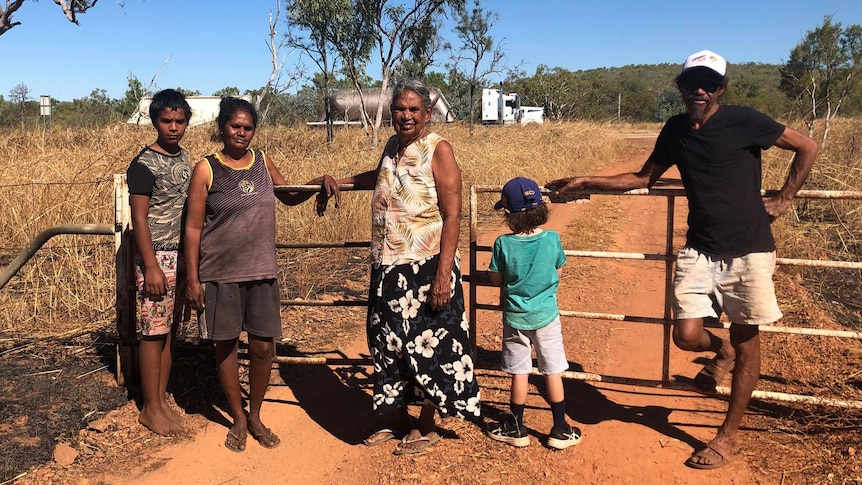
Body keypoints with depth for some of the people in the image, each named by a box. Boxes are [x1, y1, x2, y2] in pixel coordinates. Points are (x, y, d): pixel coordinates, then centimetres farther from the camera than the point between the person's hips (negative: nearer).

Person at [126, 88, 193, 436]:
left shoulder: (184, 158, 11)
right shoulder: (144, 164, -11)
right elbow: (139, 218, -13)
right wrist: (151, 266, -17)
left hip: (183, 256, 7)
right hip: (157, 257, -7)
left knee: (171, 330, 12)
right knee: (154, 333, 0)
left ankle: (161, 400, 23)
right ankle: (150, 409, 12)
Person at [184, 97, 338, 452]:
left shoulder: (262, 162, 7)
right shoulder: (206, 169, -5)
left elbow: (289, 197, 22)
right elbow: (194, 226, -4)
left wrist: (320, 181, 6)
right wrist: (193, 279, -7)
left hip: (261, 272, 3)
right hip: (221, 274, -3)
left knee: (263, 347, 5)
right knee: (226, 345, 8)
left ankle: (255, 416, 26)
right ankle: (238, 418, 26)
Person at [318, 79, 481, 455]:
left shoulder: (438, 150, -11)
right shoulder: (392, 146, 10)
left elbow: (452, 216, -16)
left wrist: (444, 275, -21)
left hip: (425, 268, -7)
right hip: (388, 267, 7)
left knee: (427, 345, 5)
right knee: (389, 343, 15)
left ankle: (426, 428, 24)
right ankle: (396, 420, 33)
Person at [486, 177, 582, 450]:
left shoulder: (503, 244, -14)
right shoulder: (552, 239, -10)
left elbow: (496, 280, -4)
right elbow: (558, 273, 4)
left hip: (516, 317, -1)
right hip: (546, 315, 1)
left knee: (519, 373, 11)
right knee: (553, 372, 10)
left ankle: (516, 429, 23)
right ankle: (560, 431, 19)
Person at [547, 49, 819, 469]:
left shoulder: (743, 121, -10)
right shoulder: (675, 130, 4)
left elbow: (808, 147, 0)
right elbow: (643, 178, 15)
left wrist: (783, 198, -2)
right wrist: (586, 182, 9)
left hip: (748, 249, -3)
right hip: (700, 249, 4)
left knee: (745, 340, 7)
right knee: (686, 335, -6)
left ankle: (729, 434, 23)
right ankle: (721, 351, 32)